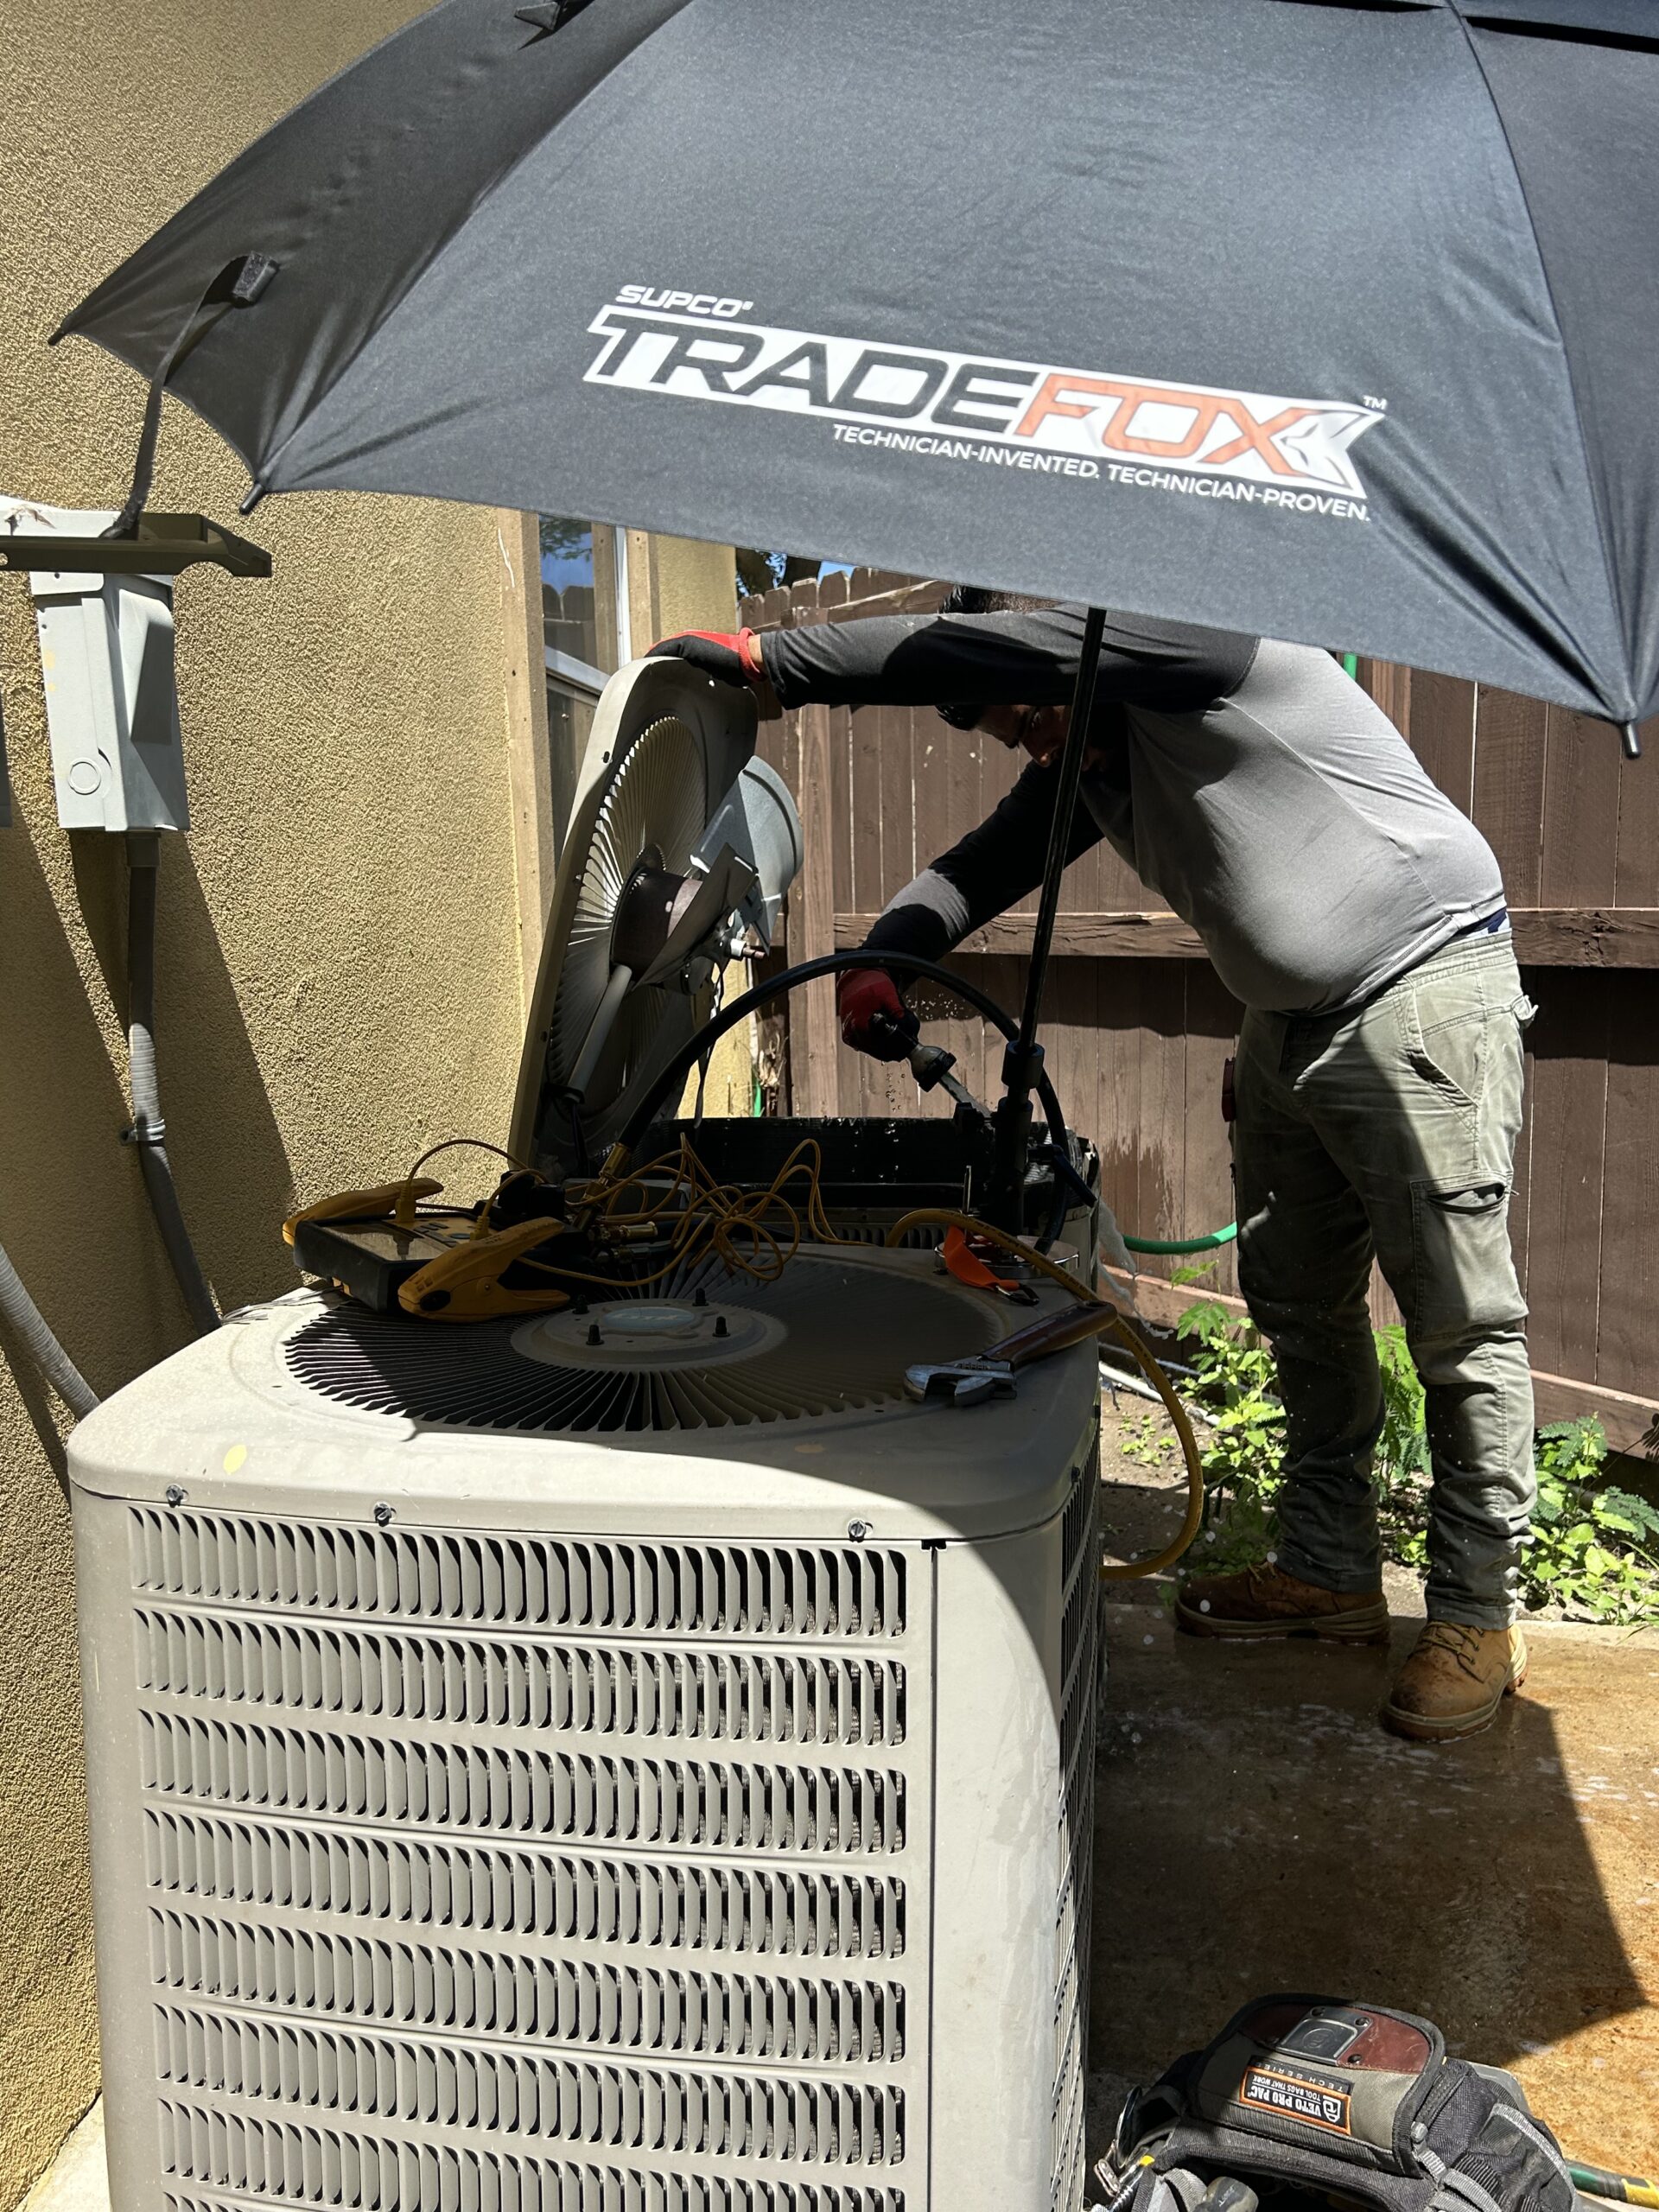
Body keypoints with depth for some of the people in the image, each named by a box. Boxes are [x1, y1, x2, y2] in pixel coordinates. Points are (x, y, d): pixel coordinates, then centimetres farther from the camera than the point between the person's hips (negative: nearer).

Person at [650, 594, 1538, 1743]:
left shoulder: (1195, 638, -20)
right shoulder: (1085, 762, 7)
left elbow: (970, 649, -29)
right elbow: (980, 868, 9)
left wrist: (767, 658, -24)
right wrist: (882, 958, -11)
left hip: (1424, 993, -9)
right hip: (1293, 1016, 10)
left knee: (1462, 1320, -3)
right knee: (1298, 1303, 13)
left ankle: (1478, 1615, 8)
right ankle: (1329, 1573, 26)